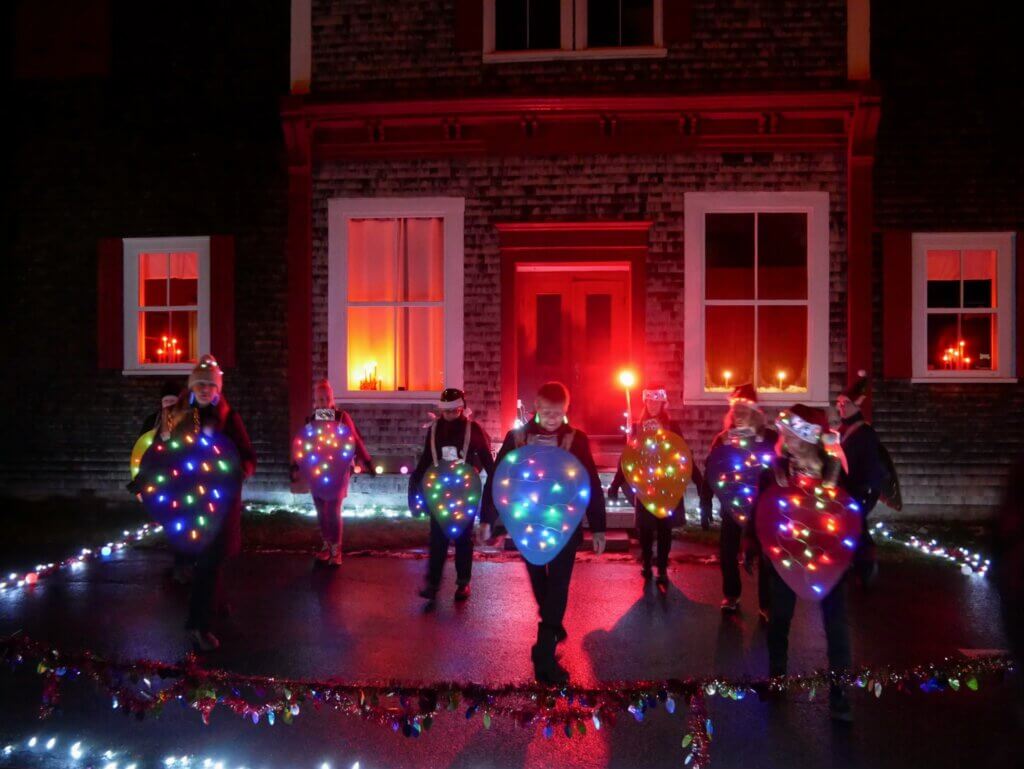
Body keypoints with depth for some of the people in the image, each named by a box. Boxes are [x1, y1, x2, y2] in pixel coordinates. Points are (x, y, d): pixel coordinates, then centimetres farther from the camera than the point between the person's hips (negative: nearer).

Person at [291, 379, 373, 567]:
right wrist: (296, 467, 10)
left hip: (338, 470, -4)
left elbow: (355, 440, -6)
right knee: (321, 511, 8)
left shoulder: (342, 417, -8)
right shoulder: (311, 419, 3)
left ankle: (336, 550, 3)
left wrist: (366, 462, -9)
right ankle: (326, 545, 23)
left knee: (333, 510, -8)